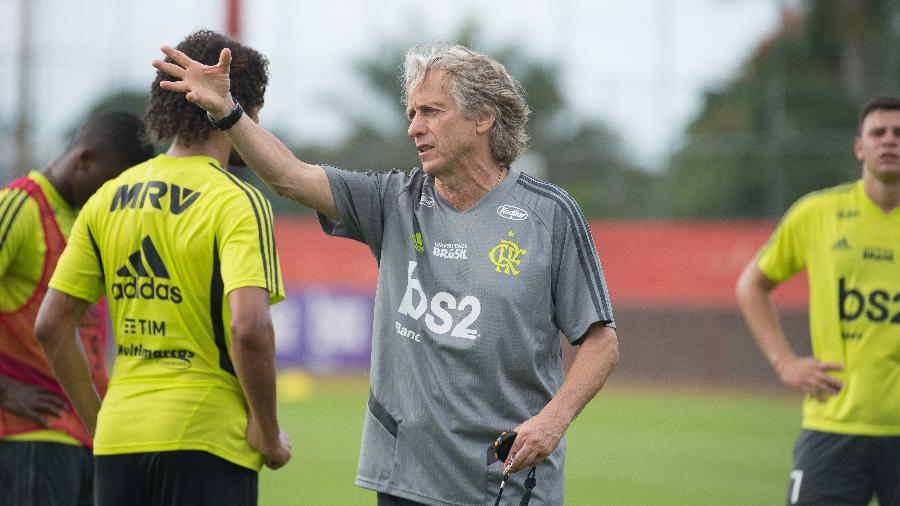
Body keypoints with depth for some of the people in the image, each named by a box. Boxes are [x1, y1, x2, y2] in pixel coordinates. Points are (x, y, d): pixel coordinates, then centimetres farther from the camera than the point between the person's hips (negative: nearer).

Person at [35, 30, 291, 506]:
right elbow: (249, 328, -22)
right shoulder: (238, 202, -9)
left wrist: (96, 420, 16)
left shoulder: (107, 199, 9)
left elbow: (50, 325, 8)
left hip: (118, 440, 5)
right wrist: (268, 432, -10)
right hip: (207, 441, -5)